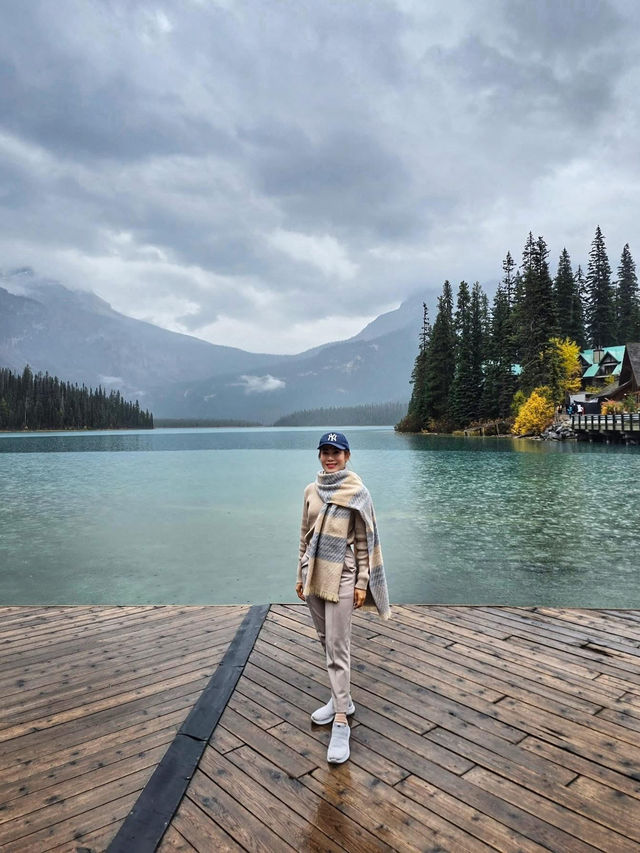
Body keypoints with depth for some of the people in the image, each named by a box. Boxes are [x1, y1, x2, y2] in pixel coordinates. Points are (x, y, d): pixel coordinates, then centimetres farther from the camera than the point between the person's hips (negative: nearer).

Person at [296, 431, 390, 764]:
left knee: (337, 647, -5)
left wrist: (362, 583, -8)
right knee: (326, 642, 15)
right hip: (314, 575, 5)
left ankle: (341, 723, 4)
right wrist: (301, 575, 13)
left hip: (341, 577, -5)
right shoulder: (311, 491, 6)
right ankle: (342, 700, 33)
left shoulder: (357, 492, -7)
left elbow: (364, 541, -6)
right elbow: (305, 536, 12)